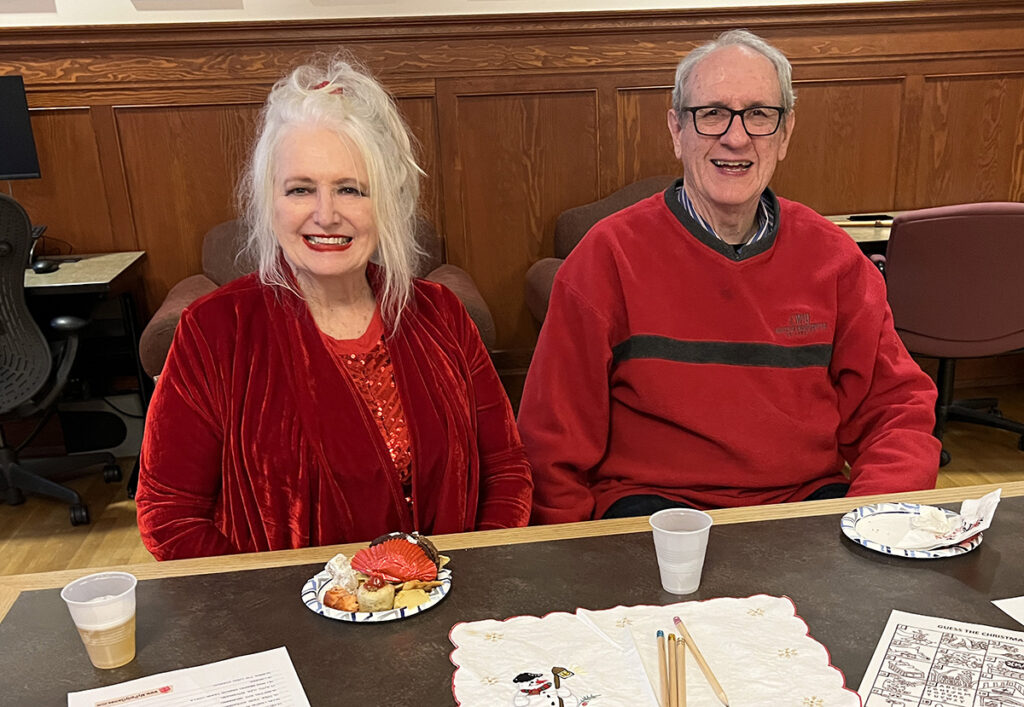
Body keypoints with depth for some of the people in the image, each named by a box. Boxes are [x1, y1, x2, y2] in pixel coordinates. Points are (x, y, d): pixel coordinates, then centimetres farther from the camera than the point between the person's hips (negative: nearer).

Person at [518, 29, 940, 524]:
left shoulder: (832, 257, 7)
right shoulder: (610, 256, -3)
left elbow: (894, 404, 9)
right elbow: (555, 436, -3)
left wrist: (875, 512, -11)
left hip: (807, 497, 5)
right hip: (655, 499, -4)